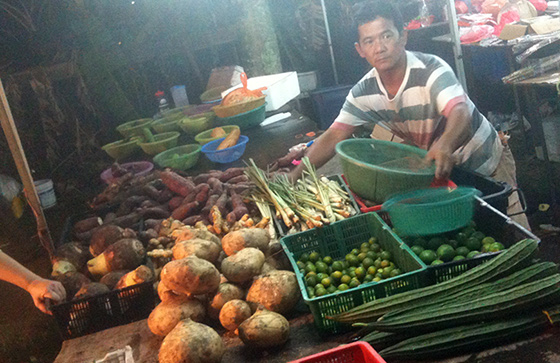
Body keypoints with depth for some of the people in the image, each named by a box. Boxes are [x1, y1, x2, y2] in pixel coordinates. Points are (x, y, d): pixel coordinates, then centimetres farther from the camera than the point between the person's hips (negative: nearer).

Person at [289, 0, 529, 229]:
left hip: (485, 163, -4)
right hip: (437, 169, 5)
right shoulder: (364, 92, -12)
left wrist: (445, 145, -68)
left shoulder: (431, 71, -28)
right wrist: (295, 176, -21)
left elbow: (460, 114, -45)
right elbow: (334, 137, -10)